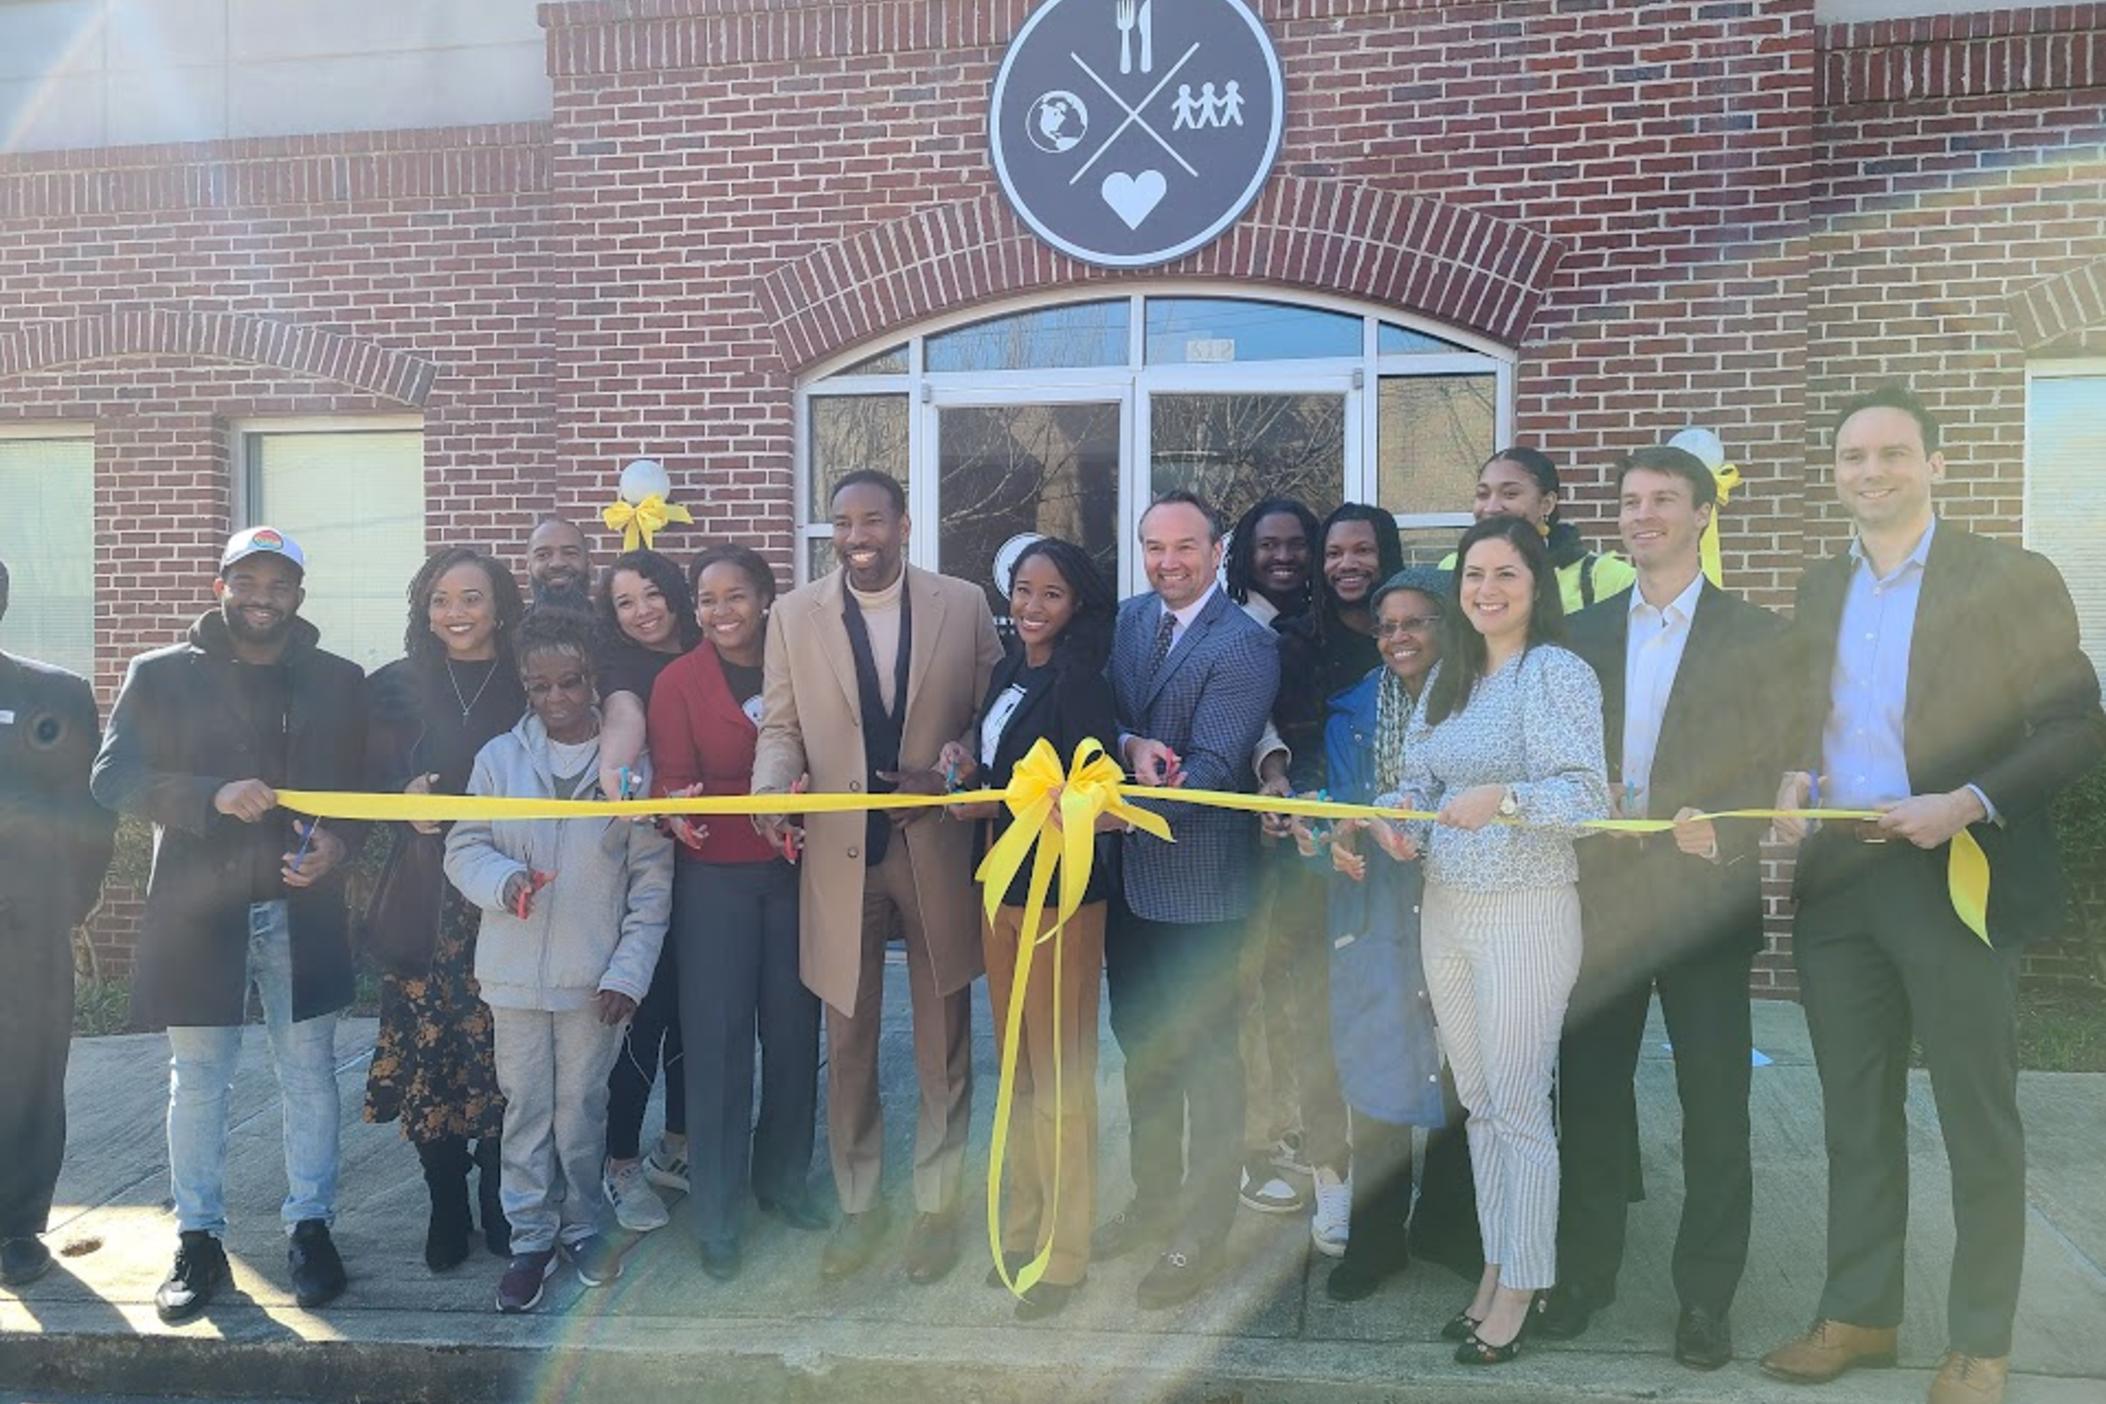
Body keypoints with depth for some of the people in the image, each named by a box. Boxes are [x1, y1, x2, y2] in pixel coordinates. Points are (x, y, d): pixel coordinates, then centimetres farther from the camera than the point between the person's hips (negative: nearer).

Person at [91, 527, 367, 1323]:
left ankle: (310, 1227, 20)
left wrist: (336, 841, -13)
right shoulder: (160, 676, 2)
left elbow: (363, 788, 8)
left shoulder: (338, 682, 7)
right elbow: (112, 779, -5)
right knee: (197, 1084, 8)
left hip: (303, 911, 1)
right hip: (198, 911, -1)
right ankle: (198, 1240, 20)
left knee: (309, 1076, 8)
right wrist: (211, 797, -20)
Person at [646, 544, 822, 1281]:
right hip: (714, 878, -2)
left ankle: (783, 1179, 28)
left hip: (793, 872, 2)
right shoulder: (677, 682, -3)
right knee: (716, 1040, -1)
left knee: (793, 1029, 9)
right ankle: (716, 1215, 11)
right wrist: (679, 811, -29)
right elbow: (674, 780, -6)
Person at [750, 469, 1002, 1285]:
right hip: (838, 854, 1)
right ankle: (857, 1204, 30)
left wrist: (950, 774, -14)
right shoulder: (794, 614, 2)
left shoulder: (964, 605, -1)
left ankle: (937, 1207, 28)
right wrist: (772, 790, -18)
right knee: (847, 1043, 11)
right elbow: (781, 726, 2)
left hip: (938, 850, 0)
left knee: (943, 1044, 11)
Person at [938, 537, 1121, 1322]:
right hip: (1001, 884, 8)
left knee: (1060, 1077, 1)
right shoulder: (1009, 674, 11)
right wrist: (972, 771, -3)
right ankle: (1023, 1227, 28)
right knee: (1016, 1070, 15)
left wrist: (989, 802, -15)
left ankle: (1062, 1255, 14)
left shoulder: (1079, 683, -13)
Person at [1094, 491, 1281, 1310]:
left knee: (1204, 1056, 5)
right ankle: (1153, 1199, 38)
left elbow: (1213, 766, -22)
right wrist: (1129, 747, -18)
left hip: (1199, 881, -7)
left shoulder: (1245, 647, -15)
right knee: (1139, 1042, 19)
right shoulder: (1128, 618, 7)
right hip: (1126, 871, 7)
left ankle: (1203, 1232, 20)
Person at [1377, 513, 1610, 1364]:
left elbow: (1587, 796, -18)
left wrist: (1503, 798, -34)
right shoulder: (1447, 675, 11)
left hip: (1526, 913, -7)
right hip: (1445, 908, 7)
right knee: (1477, 1102, 14)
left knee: (1517, 1107, 2)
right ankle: (1496, 1268, 27)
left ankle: (1519, 1292, 16)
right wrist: (1403, 828, -5)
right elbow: (1420, 778, 15)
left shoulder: (1557, 672, -10)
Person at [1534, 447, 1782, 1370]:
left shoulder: (1754, 636, 0)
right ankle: (1584, 1271, 26)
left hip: (1703, 896, -2)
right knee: (1589, 1090, 10)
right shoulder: (1582, 634, 8)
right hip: (1599, 891, 3)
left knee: (1713, 1103, 6)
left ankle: (1705, 1298, 21)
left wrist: (1722, 834, -20)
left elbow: (1775, 767, -4)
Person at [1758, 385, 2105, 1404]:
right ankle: (1858, 1313, 28)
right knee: (1856, 1114, 14)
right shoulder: (1819, 586, 11)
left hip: (1958, 880, -5)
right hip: (1836, 881, 5)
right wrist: (1794, 777, -3)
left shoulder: (2011, 580, -6)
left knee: (1978, 1124, 6)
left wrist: (1968, 803, -20)